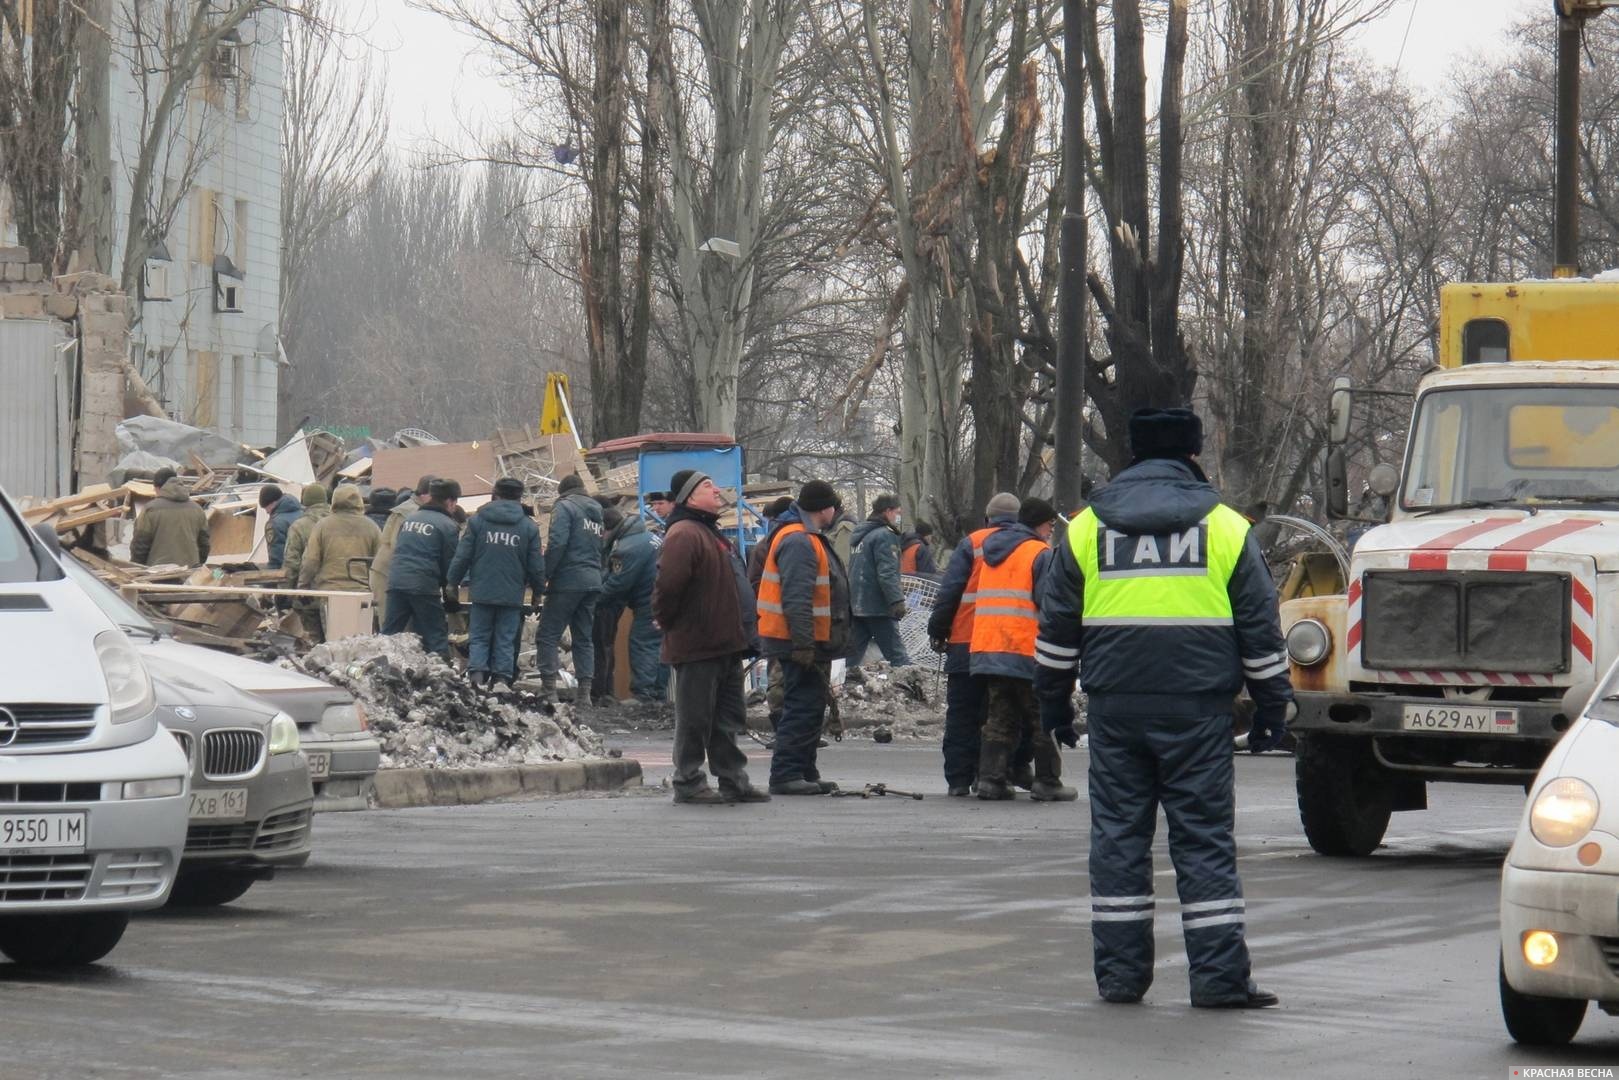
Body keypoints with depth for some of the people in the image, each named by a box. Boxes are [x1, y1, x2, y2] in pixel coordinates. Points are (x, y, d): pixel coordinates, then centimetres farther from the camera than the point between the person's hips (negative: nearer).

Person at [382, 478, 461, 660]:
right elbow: (450, 564, 0)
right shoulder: (448, 526, -1)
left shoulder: (408, 520, 17)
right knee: (435, 638, 1)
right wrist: (451, 596, 12)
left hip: (396, 583, 5)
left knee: (388, 634, 9)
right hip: (425, 588, -5)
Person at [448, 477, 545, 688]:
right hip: (512, 595, 0)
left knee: (479, 638, 8)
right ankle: (502, 680, 1)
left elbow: (462, 557, -1)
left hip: (482, 592, 0)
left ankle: (476, 675, -11)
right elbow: (536, 566, 4)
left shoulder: (477, 521, 0)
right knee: (505, 640, 7)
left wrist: (453, 583, 12)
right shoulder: (529, 527, 2)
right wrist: (539, 590, 19)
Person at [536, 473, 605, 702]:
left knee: (548, 635, -4)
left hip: (567, 581, -7)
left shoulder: (565, 507, -3)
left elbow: (557, 543, -15)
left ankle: (549, 685, -12)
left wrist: (544, 575, -11)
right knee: (583, 638, 11)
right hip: (593, 582, 7)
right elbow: (603, 549, 17)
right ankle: (584, 691, 6)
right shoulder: (597, 512, 19)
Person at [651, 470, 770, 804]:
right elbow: (667, 585, -25)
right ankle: (688, 784, 5)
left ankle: (734, 781, 19)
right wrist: (669, 623, -13)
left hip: (725, 645, 10)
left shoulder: (712, 534, 19)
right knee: (695, 719, -2)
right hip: (696, 647, -10)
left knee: (729, 718, 13)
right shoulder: (684, 535, -16)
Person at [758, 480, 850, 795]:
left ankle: (805, 774, 20)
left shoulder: (809, 539, 18)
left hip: (811, 642, 11)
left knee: (811, 708, 15)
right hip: (803, 642, -11)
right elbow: (796, 597, -24)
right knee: (802, 708, -10)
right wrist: (803, 643, -27)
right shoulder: (798, 542, -17)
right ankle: (785, 775, -9)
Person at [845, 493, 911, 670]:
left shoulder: (863, 535, 18)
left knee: (852, 654, 8)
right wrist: (897, 600, -24)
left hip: (857, 606, 9)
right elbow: (887, 573, -21)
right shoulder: (884, 535, -10)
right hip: (878, 607, -9)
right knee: (897, 655, -9)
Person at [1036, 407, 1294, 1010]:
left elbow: (1057, 626, 10)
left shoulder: (1087, 528, 8)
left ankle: (1119, 974, 7)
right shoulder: (1225, 527, 3)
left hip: (1115, 706, 1)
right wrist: (1271, 705, 12)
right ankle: (1219, 977, -3)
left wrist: (1054, 701, 19)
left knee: (1117, 835, 7)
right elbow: (1260, 628, 5)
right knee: (1204, 837, 0)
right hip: (1197, 709, -1)